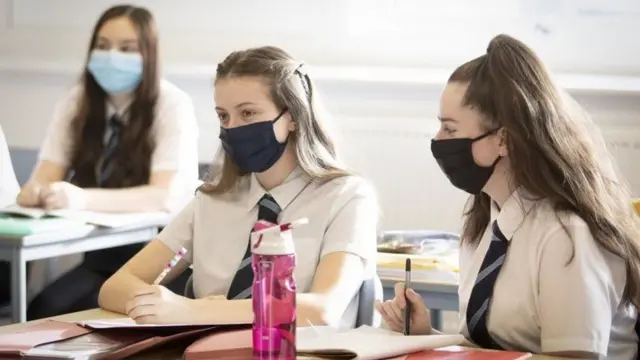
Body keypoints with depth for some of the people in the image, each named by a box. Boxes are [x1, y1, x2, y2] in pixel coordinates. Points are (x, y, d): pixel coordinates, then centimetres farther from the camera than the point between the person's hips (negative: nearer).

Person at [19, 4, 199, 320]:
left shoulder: (172, 104, -11)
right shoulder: (77, 101, 3)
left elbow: (165, 196, -23)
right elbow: (46, 177, -4)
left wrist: (83, 199, -38)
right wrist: (36, 191, -30)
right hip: (94, 248, 4)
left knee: (49, 309, -28)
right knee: (43, 308, -25)